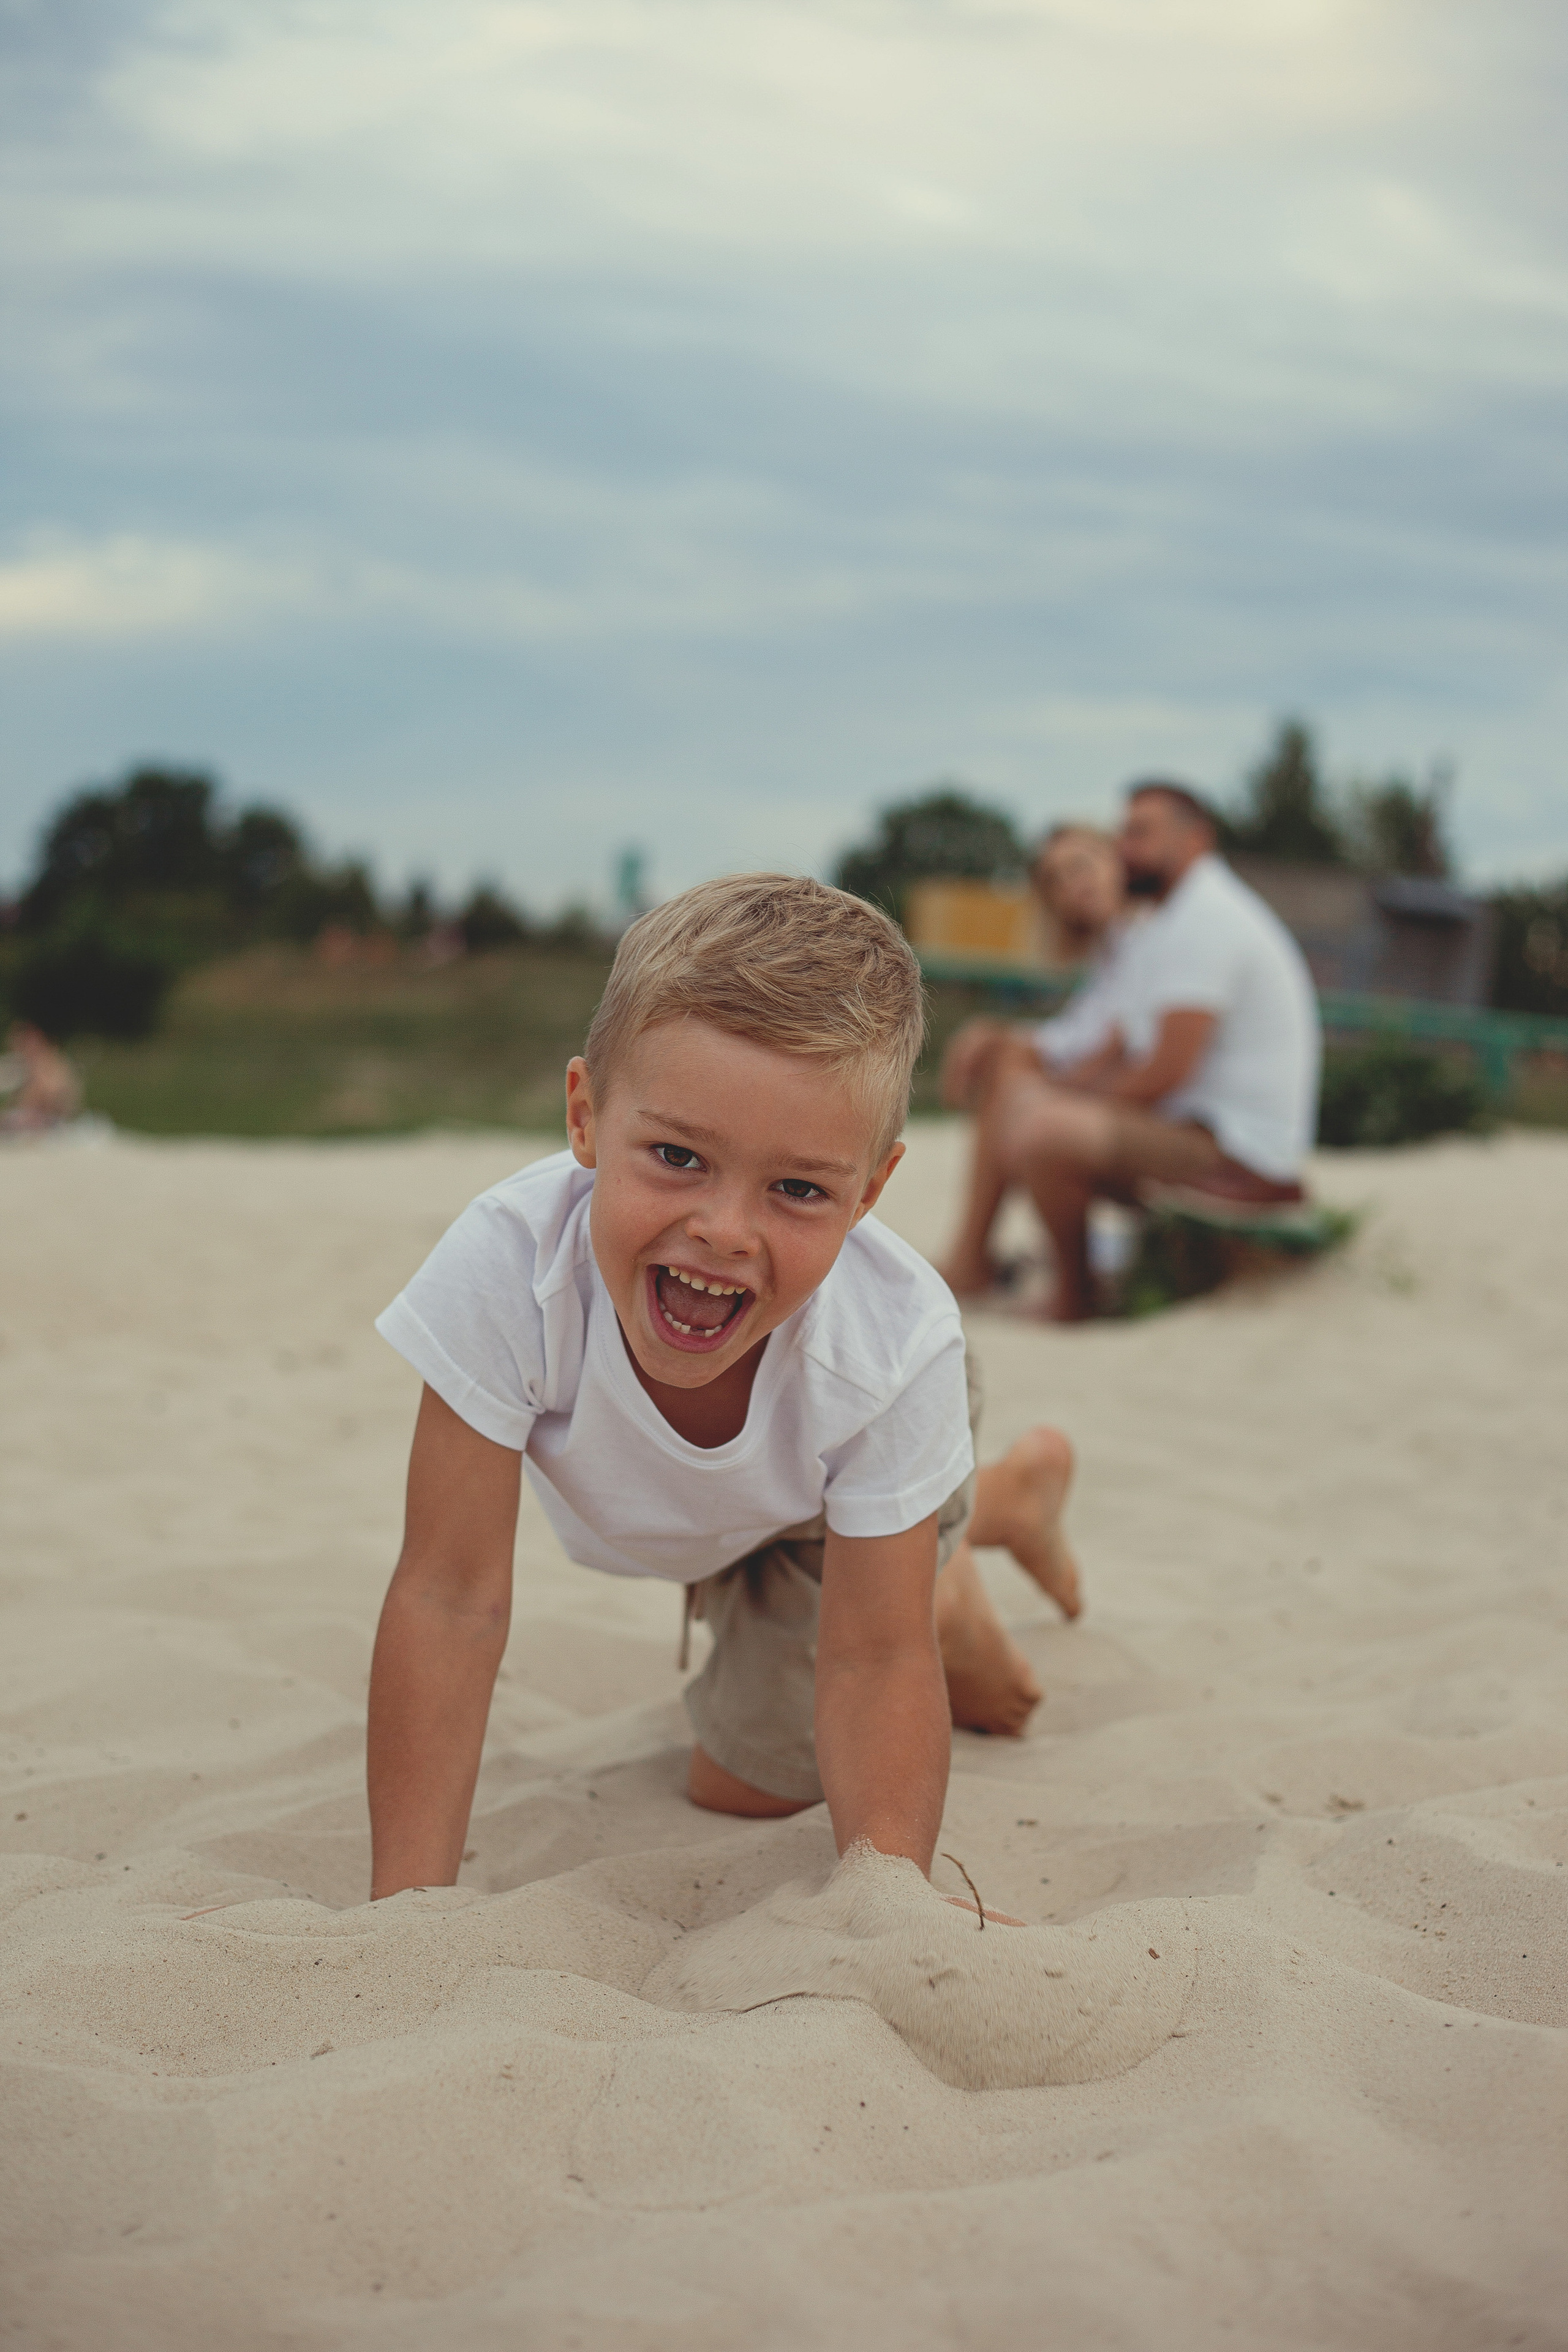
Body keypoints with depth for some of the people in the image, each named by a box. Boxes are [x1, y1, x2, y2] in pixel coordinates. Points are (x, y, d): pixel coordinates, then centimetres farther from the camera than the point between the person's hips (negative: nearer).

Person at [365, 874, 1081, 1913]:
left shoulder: (899, 1347, -43)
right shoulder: (504, 1269, -45)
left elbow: (873, 1660, -34)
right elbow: (451, 1600, -39)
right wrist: (406, 1909, -42)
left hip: (831, 1499, -2)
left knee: (751, 1779, 5)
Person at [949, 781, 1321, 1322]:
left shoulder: (1206, 919, -15)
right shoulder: (1156, 931, 20)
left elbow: (1167, 1071, -22)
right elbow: (1117, 1055, 19)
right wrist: (1038, 1084, 1)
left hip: (1242, 1158, -11)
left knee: (1045, 1131, -30)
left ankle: (1074, 1300, -11)